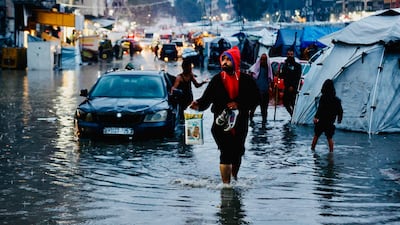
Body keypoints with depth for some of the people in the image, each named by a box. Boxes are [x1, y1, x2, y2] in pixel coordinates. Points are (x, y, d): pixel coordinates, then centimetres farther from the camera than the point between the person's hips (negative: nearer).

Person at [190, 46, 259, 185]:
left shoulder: (246, 80, 0)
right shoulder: (217, 80, 0)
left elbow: (255, 99, 1)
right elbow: (207, 98, -7)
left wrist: (239, 104, -14)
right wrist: (199, 105, -28)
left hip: (240, 125, 2)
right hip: (221, 124, -2)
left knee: (237, 153, 17)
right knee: (226, 153, -14)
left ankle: (234, 176, 42)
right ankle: (225, 184, -12)